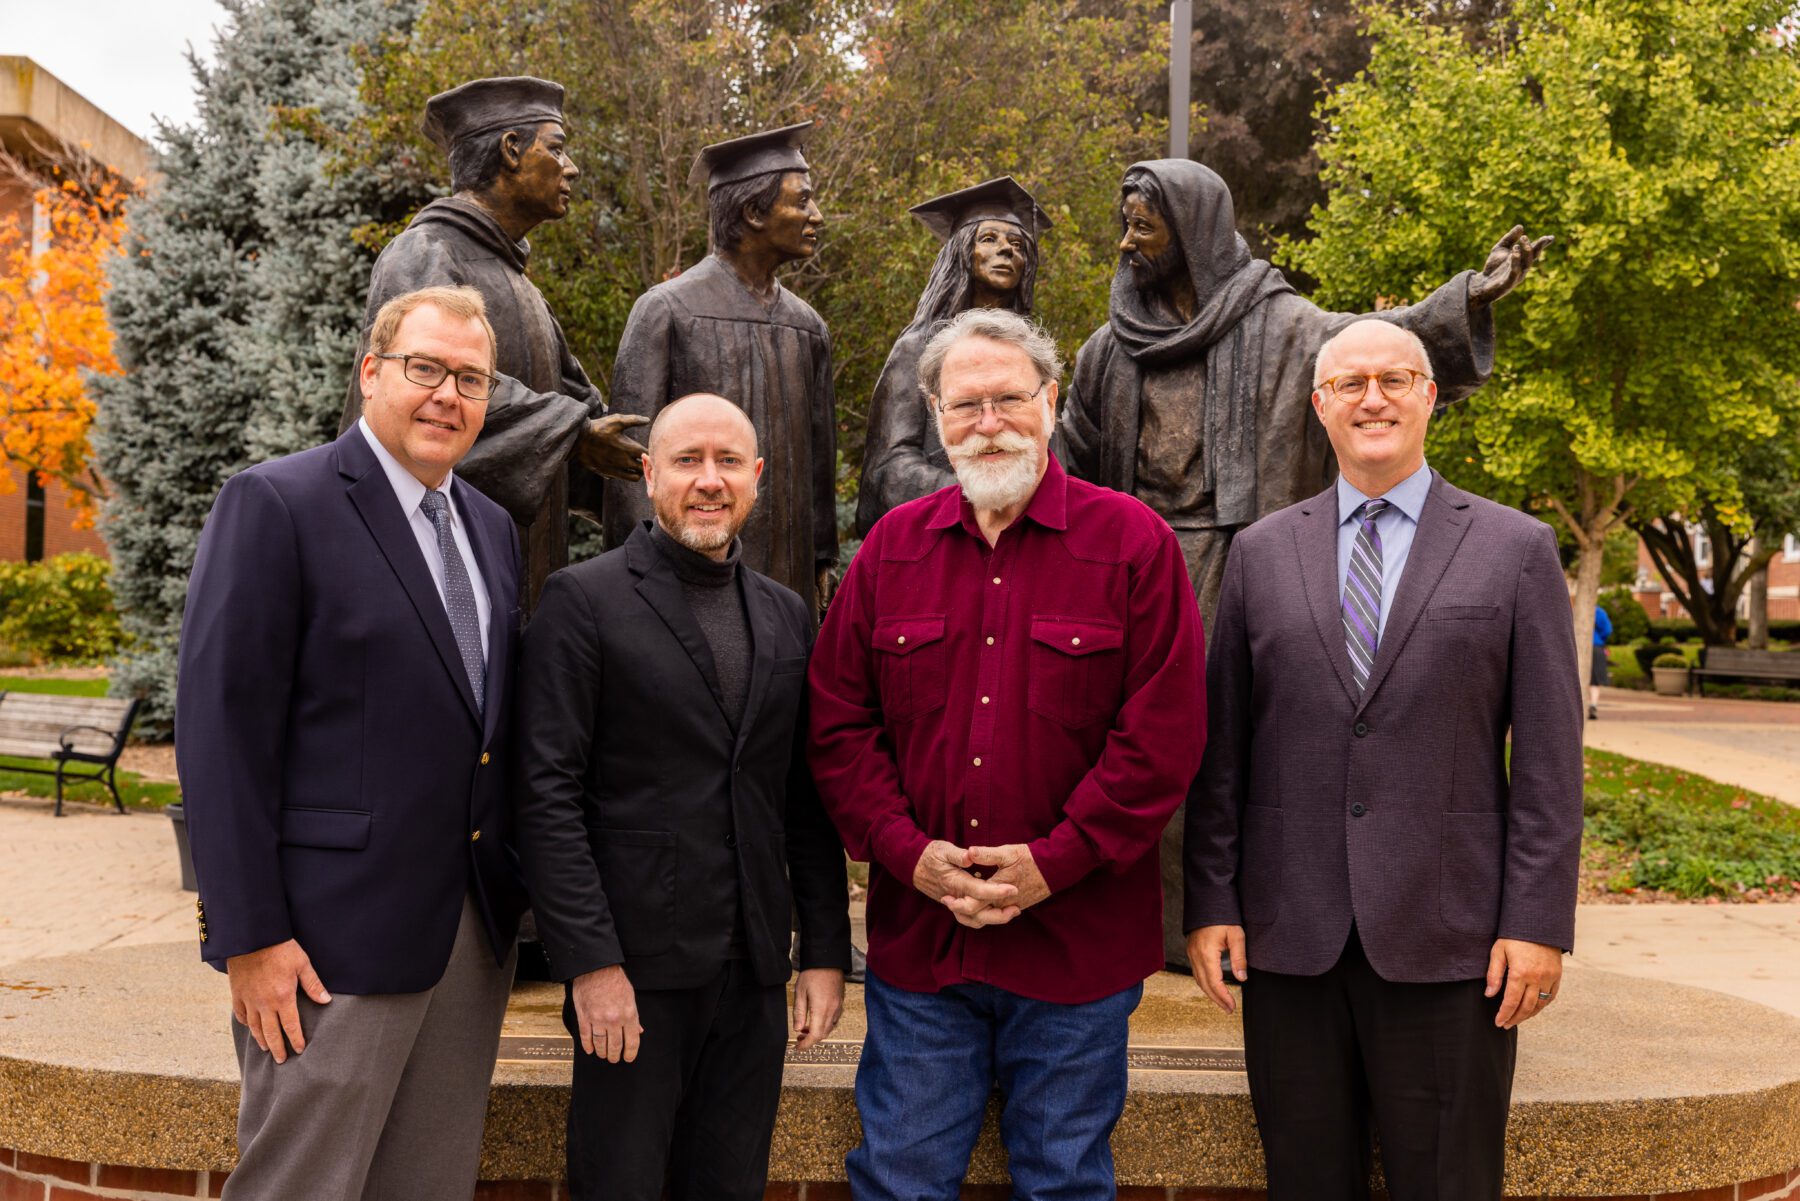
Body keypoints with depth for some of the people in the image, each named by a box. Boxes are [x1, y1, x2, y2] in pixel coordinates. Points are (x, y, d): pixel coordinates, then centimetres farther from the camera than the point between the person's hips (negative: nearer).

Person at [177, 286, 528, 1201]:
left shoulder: (491, 528, 14)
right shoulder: (274, 505, -8)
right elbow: (221, 729, -13)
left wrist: (512, 890, 11)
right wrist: (251, 936, -15)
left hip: (476, 934, 7)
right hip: (337, 937, -7)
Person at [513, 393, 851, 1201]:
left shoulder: (786, 617, 12)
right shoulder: (584, 601, -4)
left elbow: (808, 803, 13)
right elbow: (548, 794, -10)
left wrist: (827, 952, 8)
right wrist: (589, 962, -14)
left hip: (754, 977, 5)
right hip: (634, 964, -4)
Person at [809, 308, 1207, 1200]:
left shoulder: (1134, 543, -4)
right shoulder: (892, 548, 6)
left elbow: (1166, 731, -9)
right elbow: (839, 720, 5)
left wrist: (1055, 862, -14)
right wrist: (906, 851, -8)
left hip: (1076, 942, -2)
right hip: (917, 934, 3)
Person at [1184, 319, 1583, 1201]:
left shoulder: (1517, 550, 4)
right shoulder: (1261, 551, 9)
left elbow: (1548, 755, 0)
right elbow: (1221, 743, 7)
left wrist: (1539, 922, -6)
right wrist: (1210, 899, 2)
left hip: (1447, 937, -1)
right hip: (1290, 935, 2)